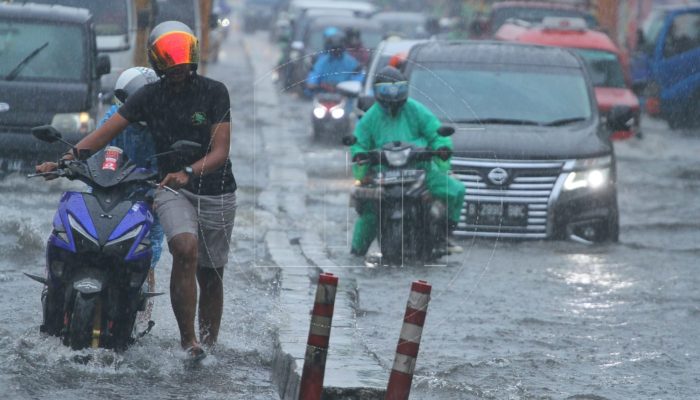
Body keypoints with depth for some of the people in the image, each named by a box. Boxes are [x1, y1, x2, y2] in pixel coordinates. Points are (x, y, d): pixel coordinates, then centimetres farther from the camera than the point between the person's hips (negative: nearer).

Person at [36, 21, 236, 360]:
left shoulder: (214, 93, -5)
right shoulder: (149, 96, 2)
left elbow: (220, 152, -12)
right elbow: (104, 133, -2)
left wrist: (188, 173, -32)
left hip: (214, 191, 0)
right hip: (170, 189, 0)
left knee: (210, 274, 7)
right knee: (186, 248, -27)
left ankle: (209, 346, 21)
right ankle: (187, 340, -26)